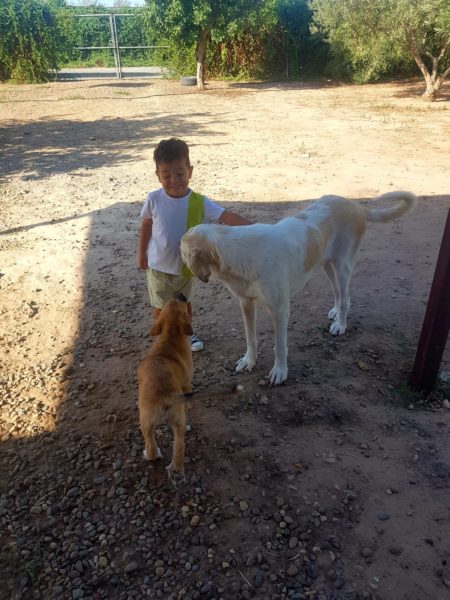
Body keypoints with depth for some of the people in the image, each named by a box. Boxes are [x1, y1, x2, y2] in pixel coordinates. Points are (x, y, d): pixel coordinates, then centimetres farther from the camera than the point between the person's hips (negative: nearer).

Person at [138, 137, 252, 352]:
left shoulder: (200, 203, -19)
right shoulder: (153, 199, -17)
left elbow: (228, 217, -28)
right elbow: (146, 226, -1)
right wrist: (142, 253, 8)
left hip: (185, 266, 1)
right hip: (158, 266, -1)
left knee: (185, 302, 23)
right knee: (161, 306, 15)